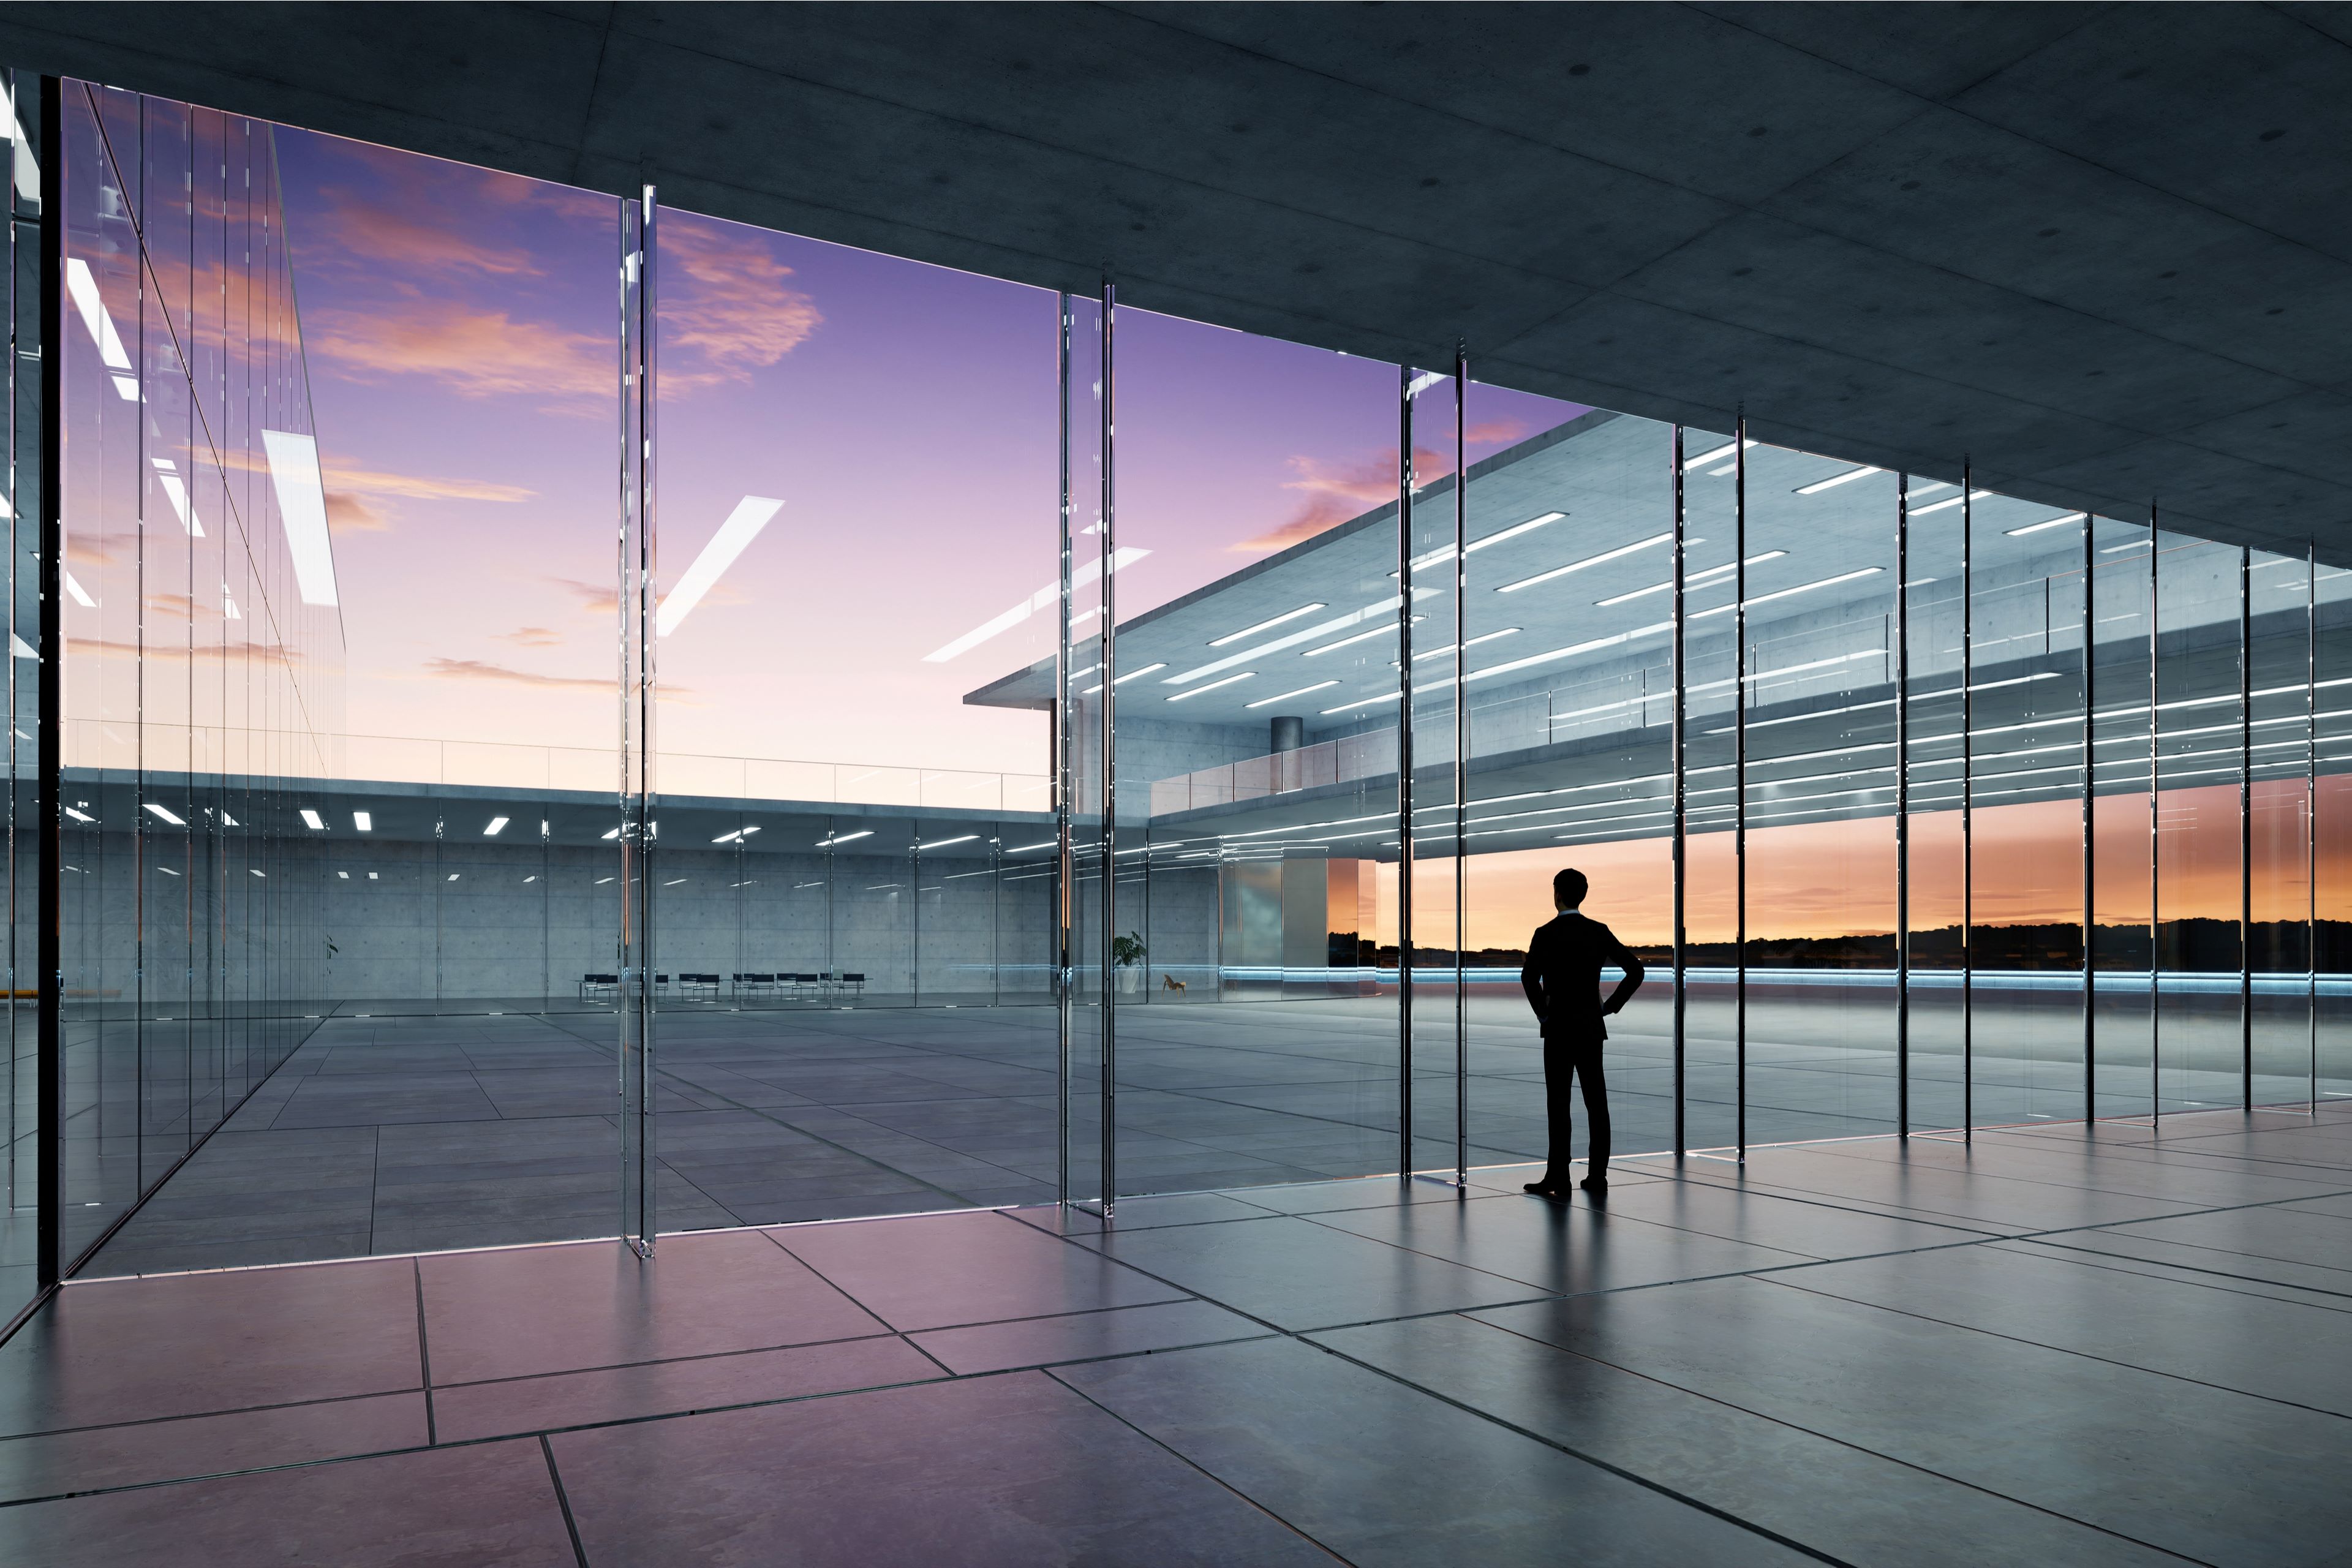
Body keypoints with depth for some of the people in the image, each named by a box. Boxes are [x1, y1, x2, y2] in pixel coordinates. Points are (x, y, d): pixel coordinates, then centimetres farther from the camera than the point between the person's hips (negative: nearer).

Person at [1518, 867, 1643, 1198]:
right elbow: (1635, 970, 3)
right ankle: (1597, 1177, 11)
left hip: (1560, 1028, -5)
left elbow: (1529, 977, -23)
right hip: (1592, 1027, 5)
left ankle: (1559, 1180, -1)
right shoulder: (1600, 932, 6)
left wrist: (1542, 1012, -9)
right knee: (1596, 1102, 7)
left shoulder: (1546, 933, -8)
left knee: (1559, 1105, -2)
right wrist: (1609, 1006, 8)